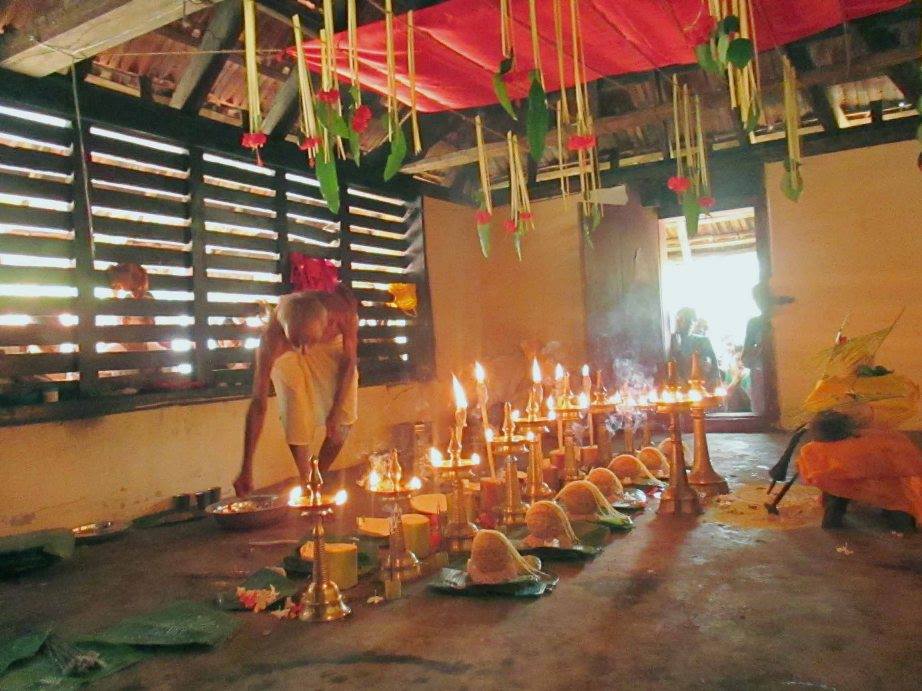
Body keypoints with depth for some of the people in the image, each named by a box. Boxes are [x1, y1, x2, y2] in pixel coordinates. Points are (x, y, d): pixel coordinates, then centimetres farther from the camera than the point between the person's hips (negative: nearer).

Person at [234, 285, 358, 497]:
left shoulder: (342, 309, -42)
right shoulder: (271, 338, -42)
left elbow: (349, 360, -22)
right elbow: (258, 403, -37)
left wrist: (336, 413, -19)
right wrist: (246, 470, -36)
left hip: (332, 344, 2)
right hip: (286, 354, -1)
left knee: (343, 421, -1)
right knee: (296, 424, -12)